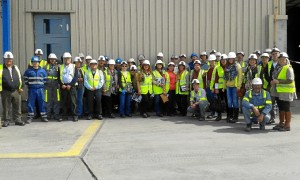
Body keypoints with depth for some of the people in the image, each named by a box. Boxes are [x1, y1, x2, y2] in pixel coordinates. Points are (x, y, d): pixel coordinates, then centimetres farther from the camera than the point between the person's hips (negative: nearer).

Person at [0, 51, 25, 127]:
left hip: (16, 91, 3)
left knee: (17, 107, 7)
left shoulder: (16, 68, 12)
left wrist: (21, 87, 9)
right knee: (6, 108, 5)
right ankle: (6, 121, 15)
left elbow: (20, 78, 16)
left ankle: (18, 120, 16)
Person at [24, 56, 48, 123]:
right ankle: (30, 117, 10)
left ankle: (44, 116, 13)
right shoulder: (28, 71, 3)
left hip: (40, 89, 1)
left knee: (42, 102, 4)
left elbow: (45, 79, 15)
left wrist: (42, 84, 6)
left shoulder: (42, 71, 7)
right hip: (32, 90, -1)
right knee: (30, 103, 1)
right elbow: (25, 79, 11)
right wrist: (28, 84, 5)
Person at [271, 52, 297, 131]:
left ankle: (287, 125, 6)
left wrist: (278, 81, -22)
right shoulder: (277, 68, 13)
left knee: (286, 109, -1)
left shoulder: (288, 68, -12)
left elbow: (290, 80, -21)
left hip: (286, 92, -8)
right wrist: (273, 82, 4)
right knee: (281, 108, 14)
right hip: (278, 92, 8)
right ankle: (281, 123, 24)